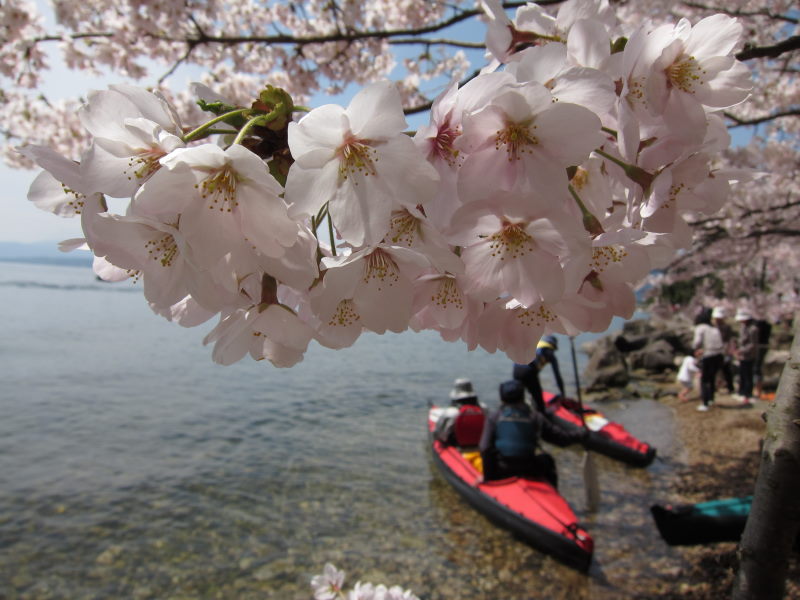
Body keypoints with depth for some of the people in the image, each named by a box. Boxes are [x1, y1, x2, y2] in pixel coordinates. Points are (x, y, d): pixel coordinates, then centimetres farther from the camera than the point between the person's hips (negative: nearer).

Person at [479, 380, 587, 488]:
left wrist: (488, 476, 1)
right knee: (546, 460, 29)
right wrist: (584, 433, 23)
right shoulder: (535, 417, 1)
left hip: (499, 472, -1)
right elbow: (563, 438, 5)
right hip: (527, 471, 1)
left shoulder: (493, 416, 0)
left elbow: (485, 448, -8)